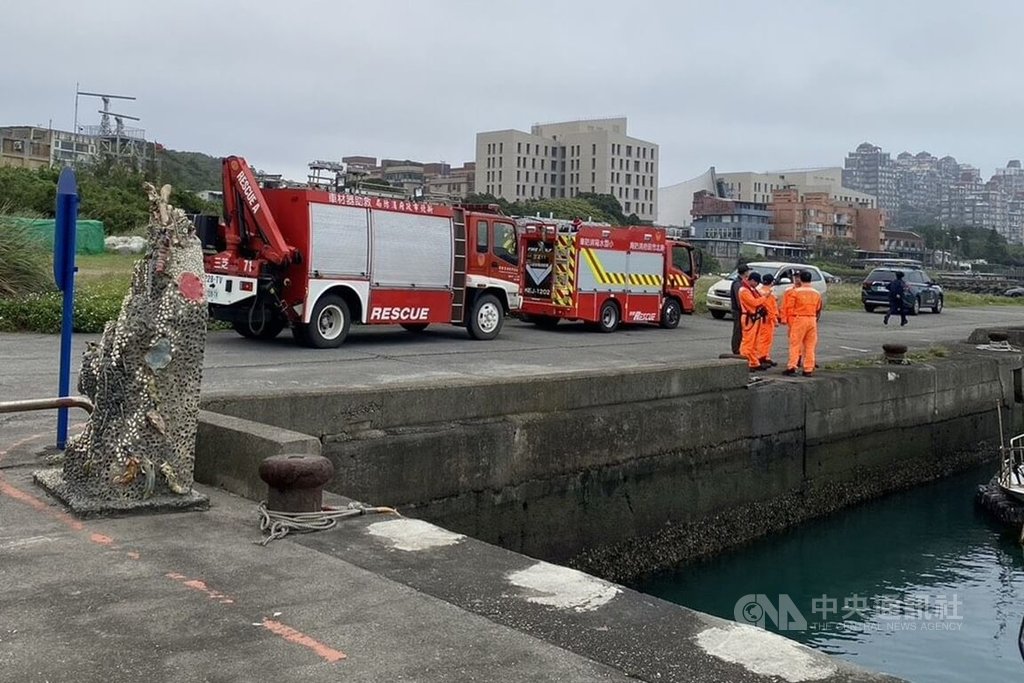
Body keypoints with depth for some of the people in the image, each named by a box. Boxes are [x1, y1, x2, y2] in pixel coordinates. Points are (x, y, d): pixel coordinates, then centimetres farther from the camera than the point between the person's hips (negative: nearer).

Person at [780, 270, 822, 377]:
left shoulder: (795, 292, -6)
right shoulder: (816, 293, 8)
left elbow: (790, 308, -5)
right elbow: (818, 309, 10)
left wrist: (790, 322, 2)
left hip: (799, 319, -4)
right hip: (812, 320, 4)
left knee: (795, 344, 0)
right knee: (810, 346, 6)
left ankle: (791, 367, -5)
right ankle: (808, 369, 7)